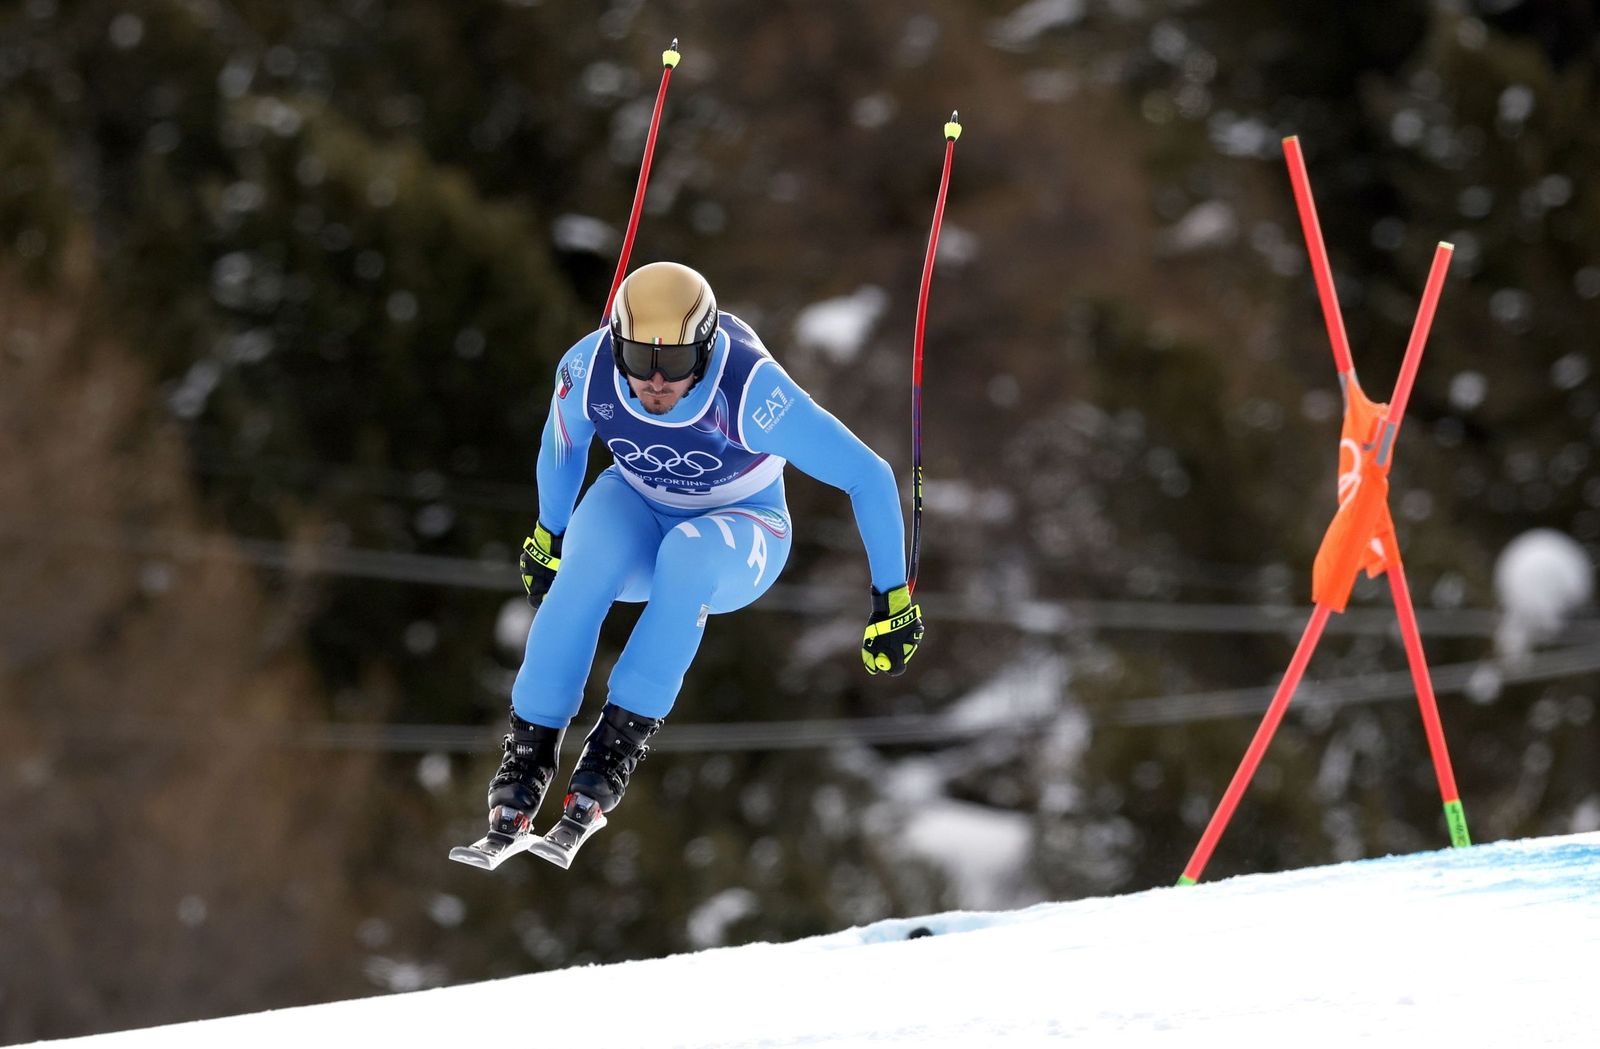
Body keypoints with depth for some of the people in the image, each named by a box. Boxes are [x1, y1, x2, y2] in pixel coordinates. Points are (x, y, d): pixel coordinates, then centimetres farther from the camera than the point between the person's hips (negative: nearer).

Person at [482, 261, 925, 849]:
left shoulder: (751, 390, -34)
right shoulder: (588, 370, -23)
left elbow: (870, 478, -24)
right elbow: (561, 444, 2)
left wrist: (892, 602, -18)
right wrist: (549, 536, 18)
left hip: (740, 538, -2)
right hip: (635, 509, 2)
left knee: (689, 554, -38)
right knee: (589, 560, -33)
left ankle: (622, 740, -30)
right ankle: (530, 748, -22)